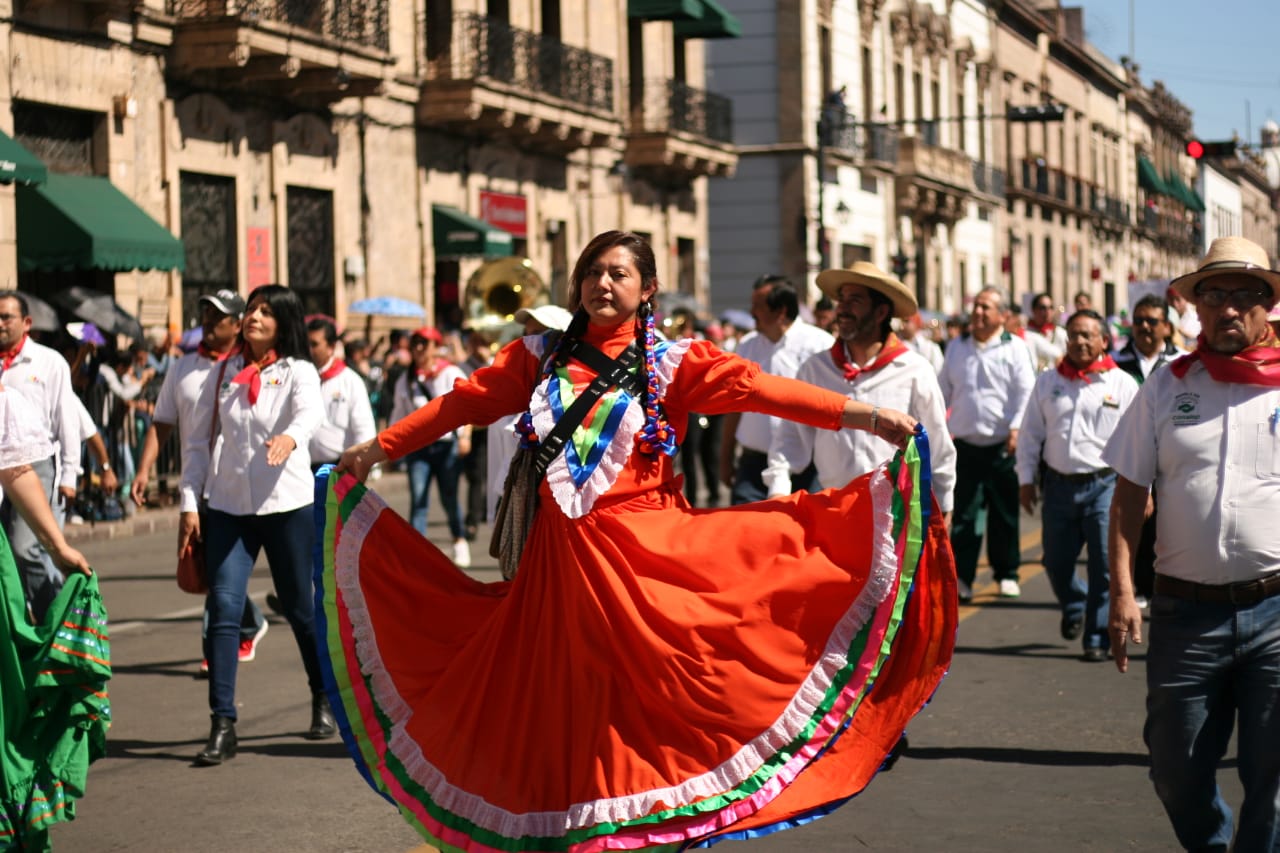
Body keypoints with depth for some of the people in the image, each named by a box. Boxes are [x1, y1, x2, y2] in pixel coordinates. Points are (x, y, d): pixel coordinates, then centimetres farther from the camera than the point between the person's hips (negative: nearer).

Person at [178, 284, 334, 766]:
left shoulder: (297, 372, -2)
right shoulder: (223, 373, 8)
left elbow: (311, 413, -24)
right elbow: (197, 439, 10)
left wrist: (290, 437, -47)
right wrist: (189, 504, 3)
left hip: (287, 504, -2)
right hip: (227, 505, 3)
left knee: (300, 609, 8)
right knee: (223, 609, -9)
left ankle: (324, 700, 31)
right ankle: (222, 726, -8)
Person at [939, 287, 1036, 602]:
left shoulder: (1015, 348, 0)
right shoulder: (957, 347, 11)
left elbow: (1025, 392, -5)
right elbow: (943, 390, 16)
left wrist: (1015, 429, -14)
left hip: (1001, 446, -2)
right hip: (965, 443, 2)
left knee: (1004, 514, 7)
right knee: (964, 514, -1)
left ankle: (1007, 574, 18)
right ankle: (961, 577, -1)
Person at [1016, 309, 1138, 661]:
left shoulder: (1123, 385, 1)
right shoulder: (1048, 383, 9)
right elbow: (1030, 434, 12)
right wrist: (1026, 479, 6)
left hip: (1104, 484, -3)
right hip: (1058, 484, 3)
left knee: (1105, 567, -5)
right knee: (1056, 562, 10)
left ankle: (1097, 638, 6)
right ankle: (1073, 607, 40)